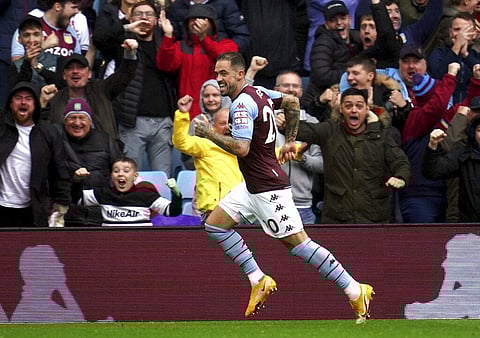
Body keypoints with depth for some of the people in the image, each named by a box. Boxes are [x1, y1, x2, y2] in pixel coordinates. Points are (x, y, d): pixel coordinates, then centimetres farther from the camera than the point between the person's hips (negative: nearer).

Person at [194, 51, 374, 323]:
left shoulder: (242, 105, -19)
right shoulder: (258, 92, 9)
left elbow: (241, 148, -28)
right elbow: (292, 102, 24)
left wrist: (209, 133, -18)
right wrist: (290, 141, 25)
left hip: (268, 188, -10)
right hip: (252, 186, 10)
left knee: (297, 241, -9)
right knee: (215, 224, 10)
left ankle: (355, 291, -6)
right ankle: (259, 280, 11)